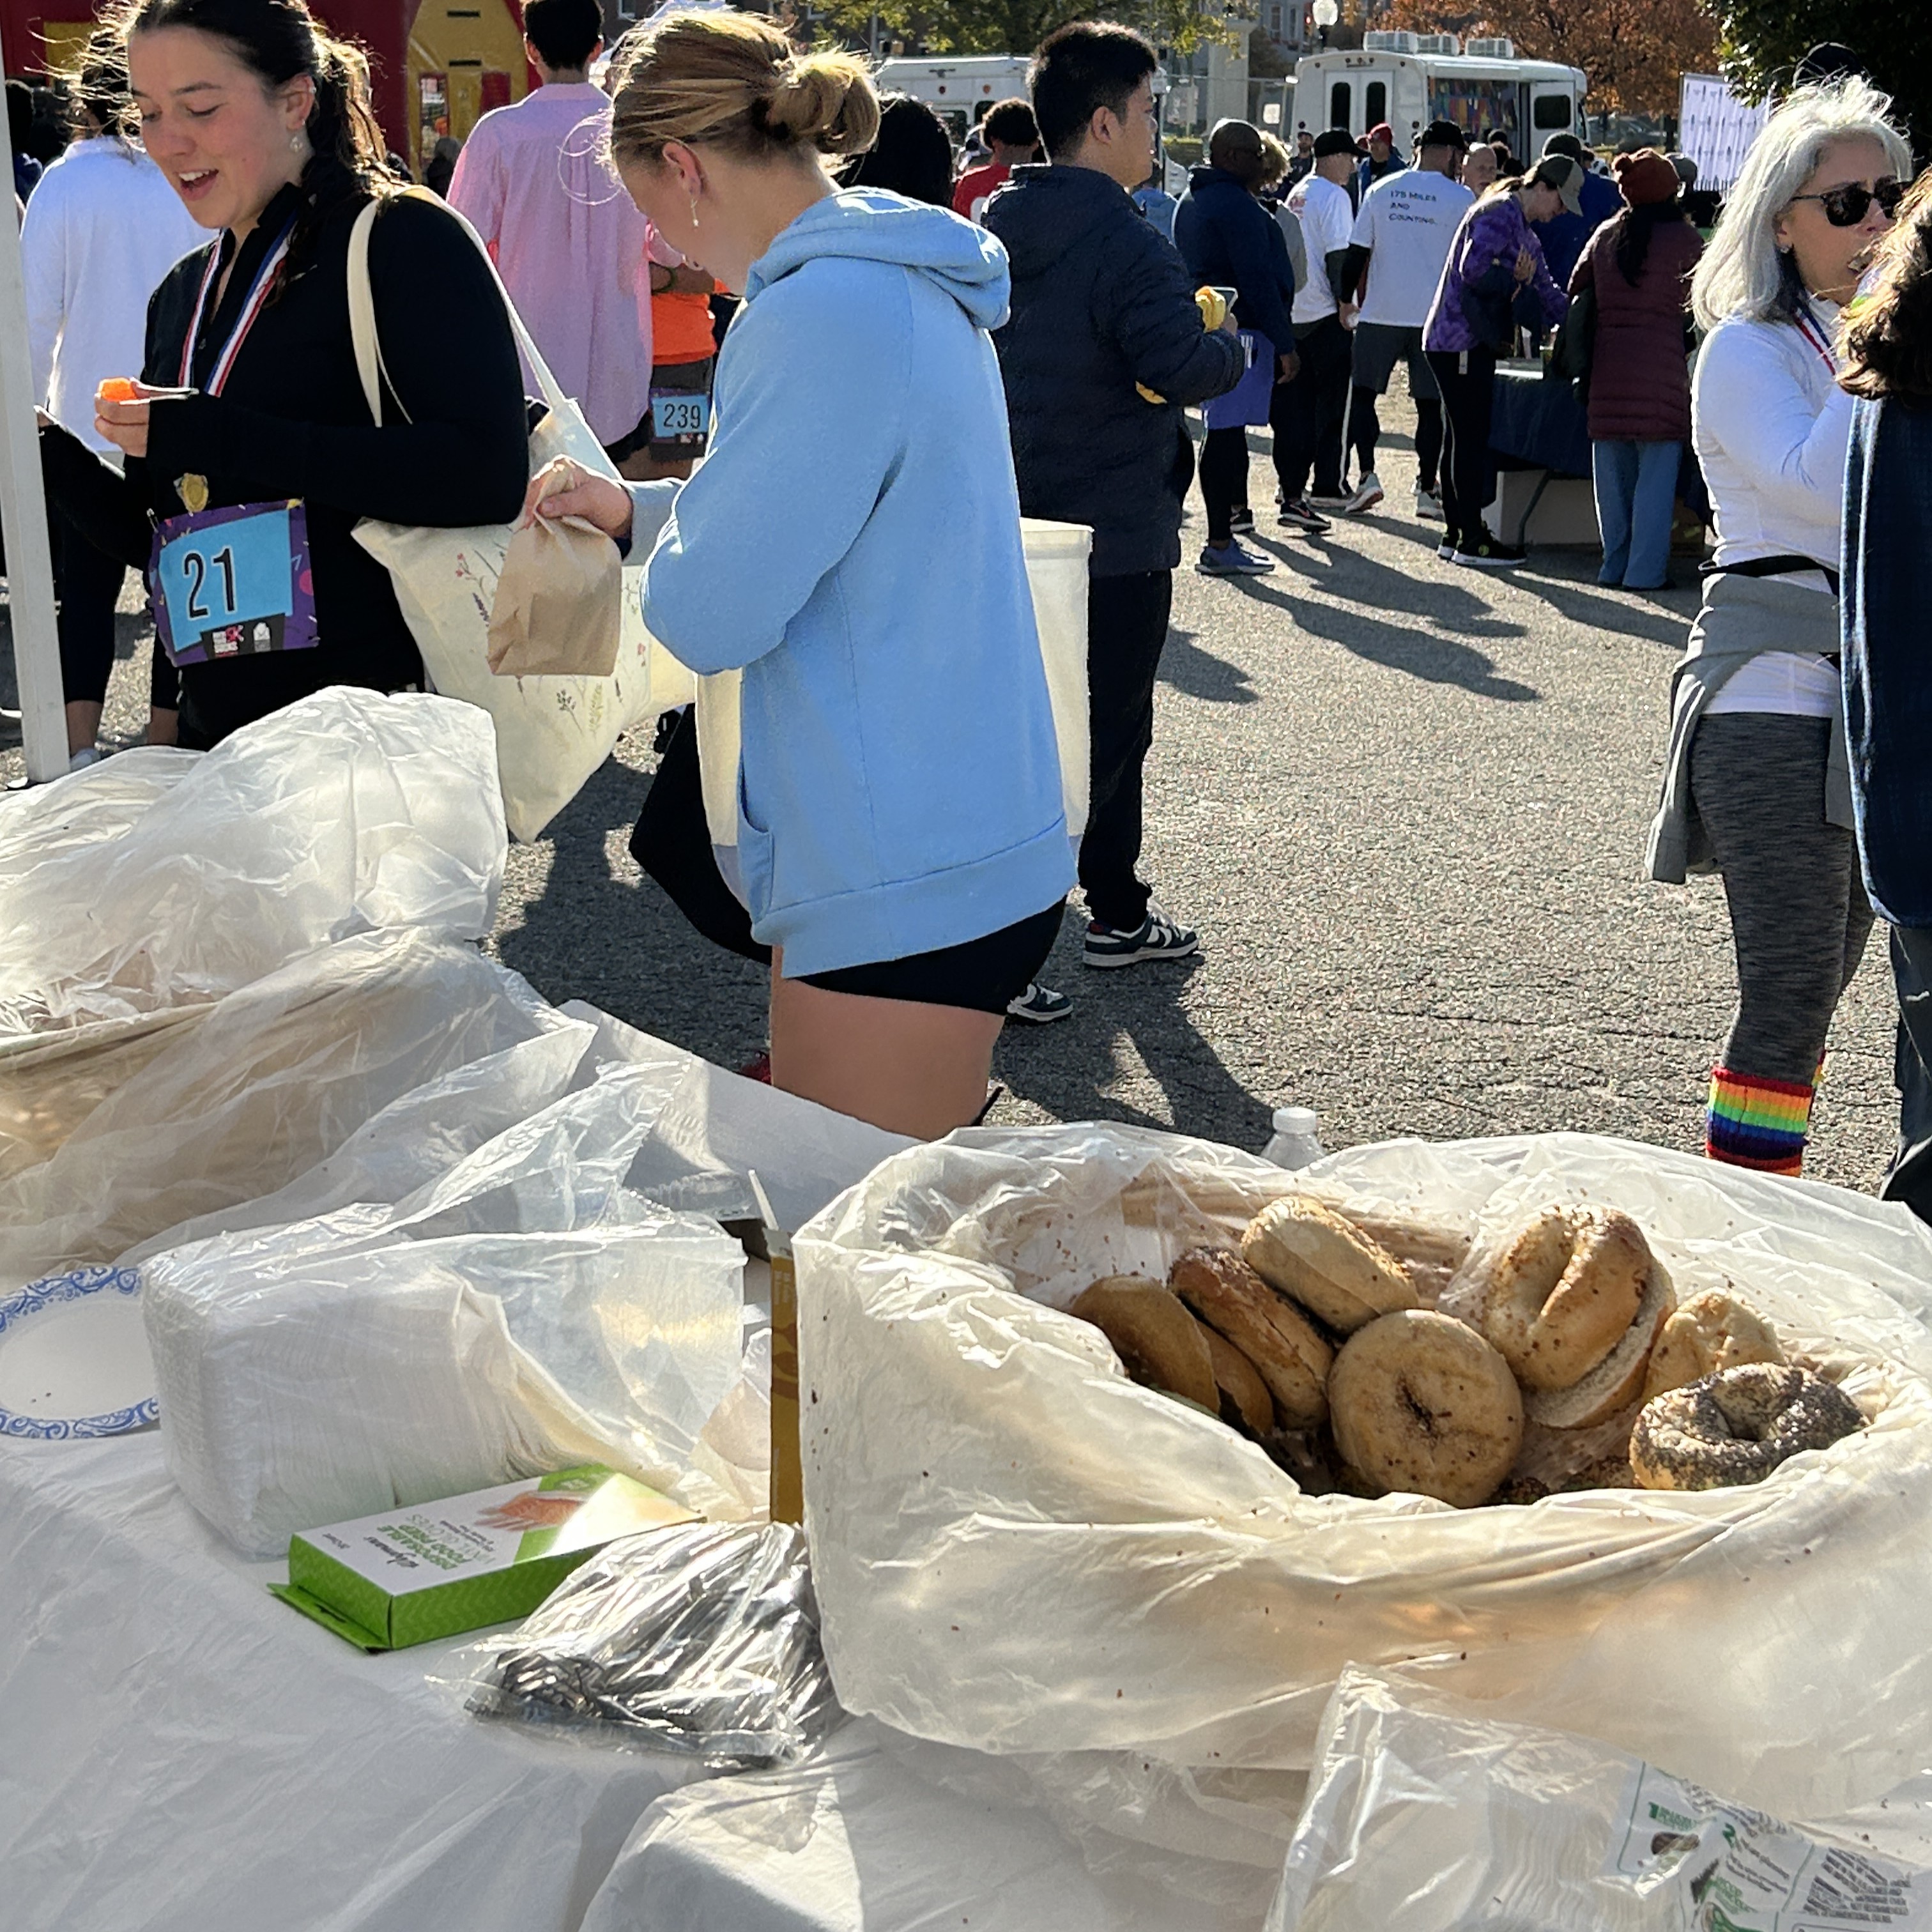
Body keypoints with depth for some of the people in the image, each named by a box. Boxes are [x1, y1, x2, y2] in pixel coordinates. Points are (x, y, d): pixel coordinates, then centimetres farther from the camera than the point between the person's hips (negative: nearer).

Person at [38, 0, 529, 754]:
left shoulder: (403, 240, -8)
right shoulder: (183, 294, 14)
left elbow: (489, 477, -22)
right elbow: (155, 537, 17)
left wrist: (217, 438, -22)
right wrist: (46, 451, -2)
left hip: (382, 715, -7)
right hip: (220, 724, 7)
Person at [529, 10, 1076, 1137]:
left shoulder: (826, 314, -21)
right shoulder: (902, 285, 12)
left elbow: (707, 618, -18)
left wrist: (666, 540, 3)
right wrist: (639, 507, 25)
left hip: (910, 887, -10)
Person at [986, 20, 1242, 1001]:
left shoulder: (1001, 231, 8)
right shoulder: (1121, 240, -19)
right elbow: (1181, 367, -31)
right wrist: (1231, 345, -8)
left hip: (1025, 521, 9)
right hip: (1116, 533, -9)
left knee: (1110, 724, 21)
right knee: (1097, 736, -1)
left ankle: (1117, 913, 31)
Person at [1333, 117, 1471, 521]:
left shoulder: (1381, 190, 5)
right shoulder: (1461, 198, -2)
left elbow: (1356, 254, 5)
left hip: (1380, 314, 1)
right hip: (1434, 317, -1)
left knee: (1364, 392, 12)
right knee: (1430, 403, 6)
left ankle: (1366, 474, -3)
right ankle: (1427, 490, 7)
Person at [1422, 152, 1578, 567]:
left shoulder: (1525, 232, 21)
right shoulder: (1500, 213, -11)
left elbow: (1547, 295, 25)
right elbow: (1473, 269, -24)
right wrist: (1515, 281, -10)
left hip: (1471, 343, 11)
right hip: (1462, 342, -11)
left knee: (1461, 436, 13)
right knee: (1471, 437, -7)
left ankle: (1456, 533, 18)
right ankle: (1471, 540, -3)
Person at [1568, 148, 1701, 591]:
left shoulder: (1604, 237, 9)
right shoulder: (1683, 239, -4)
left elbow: (1576, 293, 16)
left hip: (1608, 368, 5)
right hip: (1662, 368, -5)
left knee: (1612, 475, 10)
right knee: (1656, 473, -1)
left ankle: (1615, 564, 15)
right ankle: (1645, 569, -2)